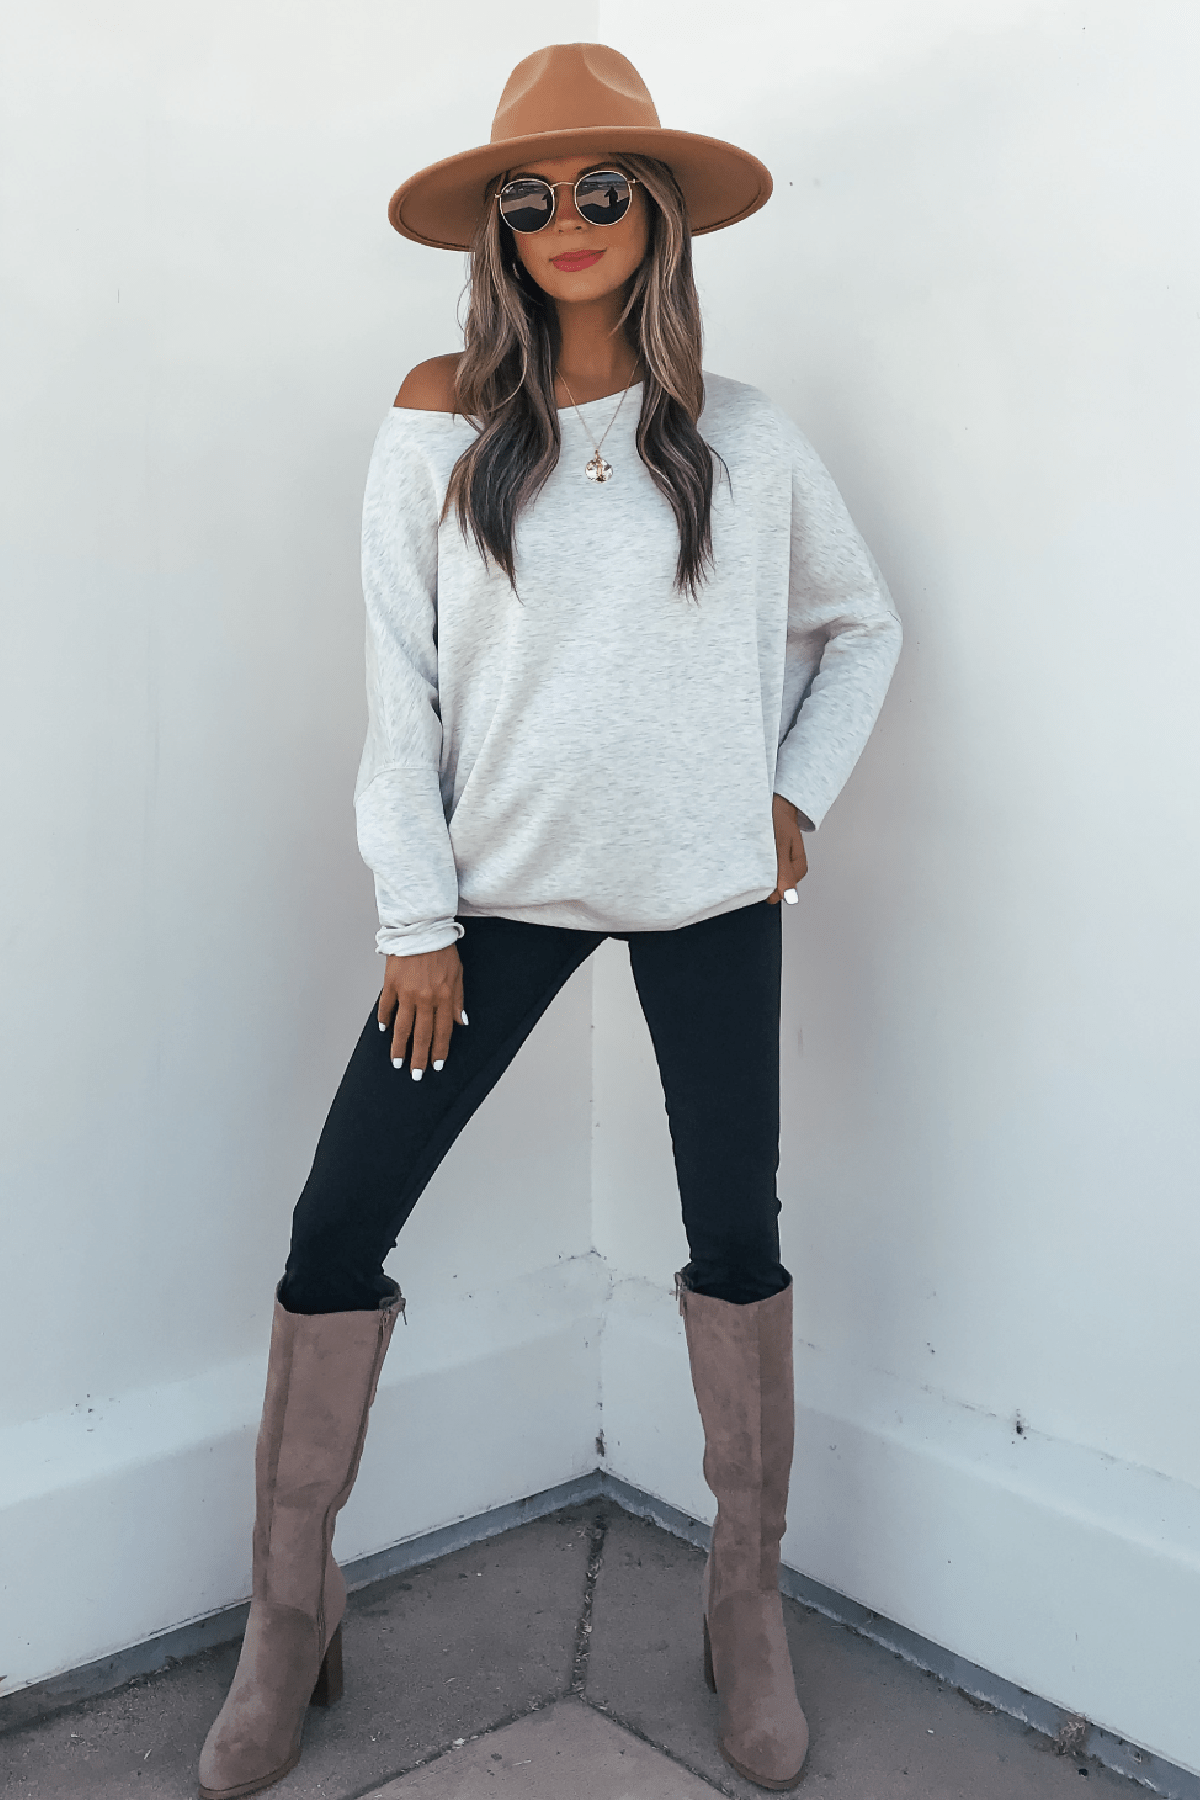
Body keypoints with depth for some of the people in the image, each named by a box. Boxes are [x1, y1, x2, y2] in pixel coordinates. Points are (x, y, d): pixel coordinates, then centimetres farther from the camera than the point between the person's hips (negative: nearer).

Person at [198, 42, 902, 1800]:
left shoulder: (742, 437, 2)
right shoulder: (441, 425, -1)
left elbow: (863, 626, 15)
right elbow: (401, 684, -2)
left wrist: (800, 798, 4)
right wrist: (415, 917, -6)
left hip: (708, 889, 1)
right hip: (500, 883, 0)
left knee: (736, 1231, 7)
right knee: (338, 1222, -3)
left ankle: (748, 1605, 28)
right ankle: (291, 1615, 17)